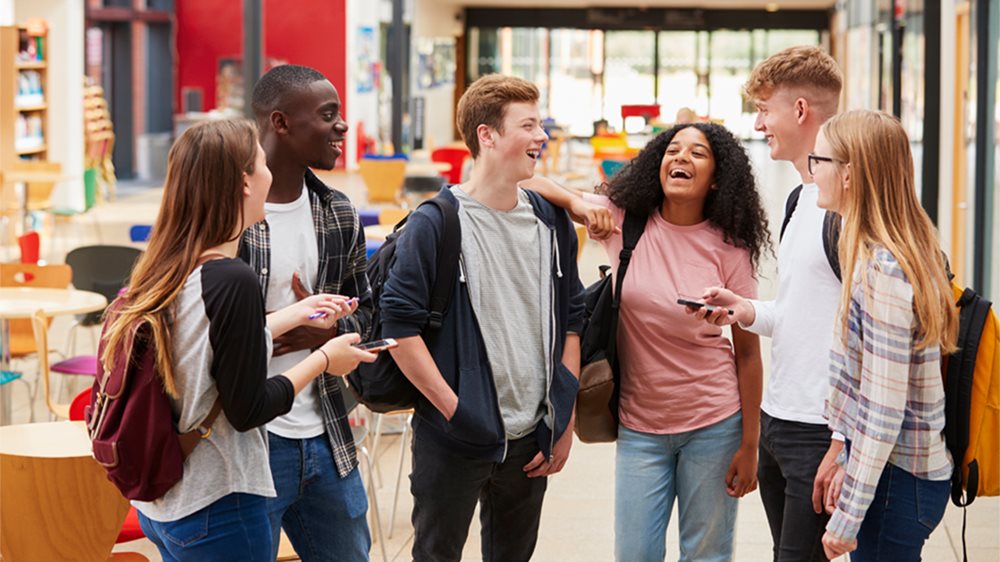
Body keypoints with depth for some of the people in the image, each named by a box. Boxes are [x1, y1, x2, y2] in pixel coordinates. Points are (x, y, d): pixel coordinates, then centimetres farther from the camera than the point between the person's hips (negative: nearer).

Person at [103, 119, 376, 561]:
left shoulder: (166, 269, 2)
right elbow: (248, 409, -17)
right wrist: (324, 359, -4)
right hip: (216, 509, -8)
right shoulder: (233, 281, -22)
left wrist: (296, 314, 19)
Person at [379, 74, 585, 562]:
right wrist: (455, 409, -15)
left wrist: (565, 421, 7)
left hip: (531, 441, 5)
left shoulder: (552, 221, 7)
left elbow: (571, 319, 12)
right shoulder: (435, 224, -10)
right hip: (454, 442, -5)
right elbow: (399, 325, -13)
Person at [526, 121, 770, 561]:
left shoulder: (728, 248, -7)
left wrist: (749, 445, -5)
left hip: (713, 425, -1)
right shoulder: (624, 219, -4)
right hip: (640, 425, 1)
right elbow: (546, 190, 6)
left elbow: (747, 351, -4)